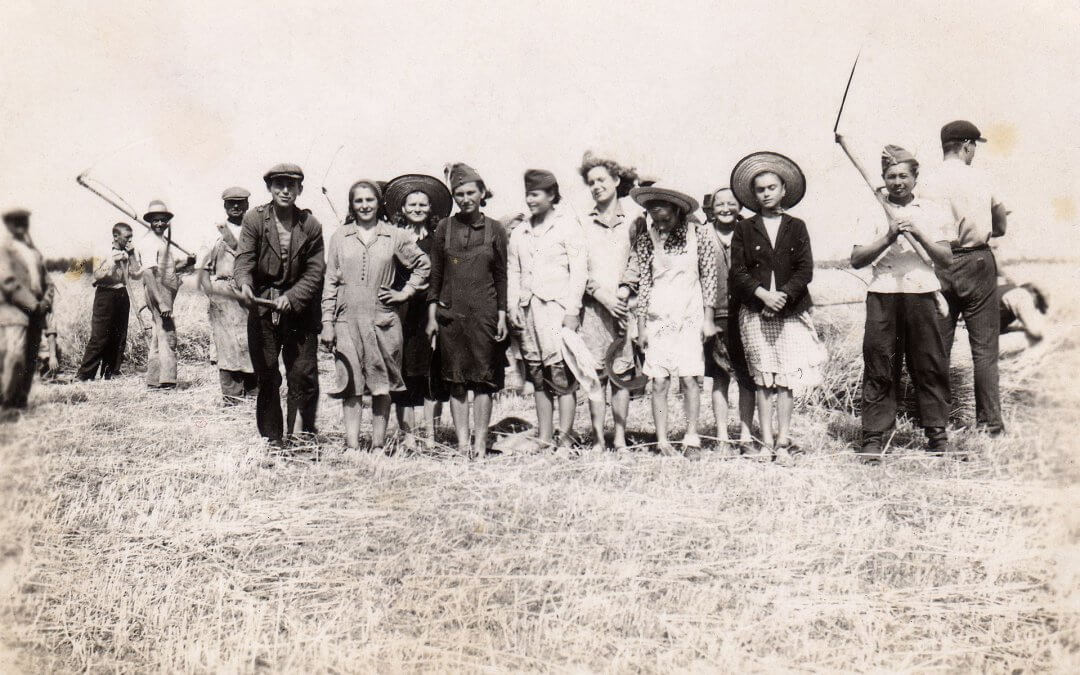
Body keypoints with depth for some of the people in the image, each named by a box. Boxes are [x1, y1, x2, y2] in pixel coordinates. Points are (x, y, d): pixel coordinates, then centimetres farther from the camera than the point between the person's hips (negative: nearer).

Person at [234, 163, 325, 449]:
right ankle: (272, 438, 13)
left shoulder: (311, 225, 1)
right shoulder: (254, 219, 0)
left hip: (300, 309, 0)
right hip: (262, 307, 0)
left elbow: (315, 270, -1)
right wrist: (244, 283, -30)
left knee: (304, 375, -2)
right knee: (266, 377, 4)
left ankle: (299, 434, 8)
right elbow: (244, 257, -9)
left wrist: (291, 297, -16)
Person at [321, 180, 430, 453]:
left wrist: (405, 293, 6)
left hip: (383, 320, 0)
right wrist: (327, 323, 2)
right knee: (351, 386, -2)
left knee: (382, 386, 3)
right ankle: (352, 447, 0)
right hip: (347, 319, 0)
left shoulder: (394, 236, 6)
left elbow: (423, 265, 17)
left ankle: (378, 447, 9)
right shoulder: (340, 237, 8)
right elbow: (330, 282, 7)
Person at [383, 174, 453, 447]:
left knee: (433, 375, 0)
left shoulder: (438, 240, 10)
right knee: (404, 374, -1)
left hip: (430, 312, 1)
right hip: (401, 315, -1)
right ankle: (408, 434, 6)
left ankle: (430, 435, 7)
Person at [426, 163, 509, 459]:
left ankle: (480, 443, 6)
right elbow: (435, 274, 8)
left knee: (483, 380, 0)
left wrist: (502, 317, 1)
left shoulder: (495, 230, 5)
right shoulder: (444, 228, 7)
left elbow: (502, 276, 7)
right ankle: (462, 442, 9)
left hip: (485, 315, -1)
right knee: (456, 382, 2)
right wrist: (432, 315, 2)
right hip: (450, 314, 1)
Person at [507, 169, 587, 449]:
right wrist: (513, 305, 7)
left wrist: (573, 310, -10)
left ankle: (565, 441, -8)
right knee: (538, 377, 6)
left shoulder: (567, 225, 3)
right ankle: (544, 440, 10)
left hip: (557, 307, -5)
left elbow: (579, 269, -2)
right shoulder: (520, 232, 19)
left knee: (561, 374, -10)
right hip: (528, 309, 5)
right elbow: (513, 271, 20)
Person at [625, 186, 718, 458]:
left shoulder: (699, 234, -1)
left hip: (691, 318, -1)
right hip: (658, 319, 1)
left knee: (689, 379, -3)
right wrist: (641, 326, 4)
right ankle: (662, 440, 7)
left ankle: (692, 438, 7)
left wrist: (708, 319, 1)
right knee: (658, 382, -1)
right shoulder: (645, 240, 2)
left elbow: (709, 277, 3)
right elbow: (643, 284, 4)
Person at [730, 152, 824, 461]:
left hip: (791, 311, 0)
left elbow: (805, 270, 2)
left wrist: (783, 296, -13)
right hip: (754, 312, 0)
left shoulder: (796, 227, 9)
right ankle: (766, 441, 4)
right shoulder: (744, 229, 8)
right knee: (763, 379, 0)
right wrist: (763, 294, -13)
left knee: (786, 378, -2)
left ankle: (783, 440, 4)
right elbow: (738, 271, 0)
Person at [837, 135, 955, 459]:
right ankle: (874, 436, 5)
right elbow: (856, 259, 2)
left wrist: (919, 235, -10)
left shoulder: (932, 211, 12)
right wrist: (888, 238, -10)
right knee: (879, 367, 0)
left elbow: (946, 258, 5)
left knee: (929, 364, 3)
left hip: (921, 293, 1)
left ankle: (937, 432, 14)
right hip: (882, 295, -1)